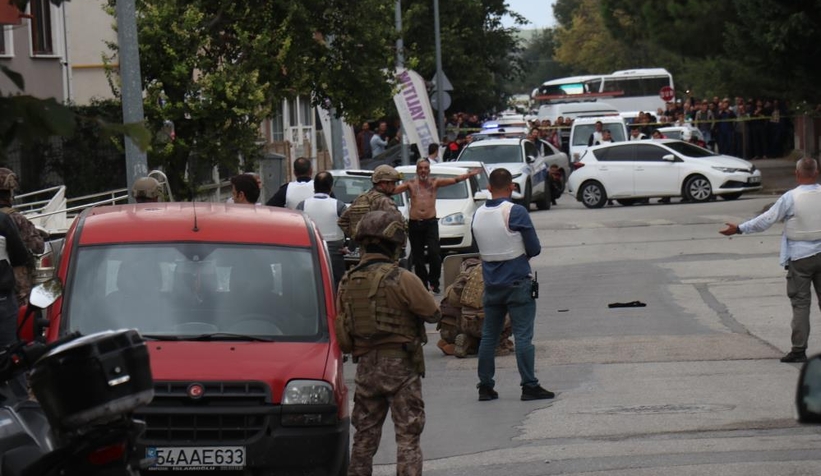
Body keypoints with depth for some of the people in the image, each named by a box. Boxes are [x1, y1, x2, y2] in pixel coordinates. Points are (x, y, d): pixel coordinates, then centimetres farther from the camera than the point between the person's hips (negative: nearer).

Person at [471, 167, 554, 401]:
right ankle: (529, 386, -3)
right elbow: (534, 248, -9)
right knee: (523, 336, -2)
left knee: (488, 336, 11)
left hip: (491, 284, 5)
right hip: (517, 283, -5)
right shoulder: (516, 213, -14)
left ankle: (485, 386, 13)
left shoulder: (478, 215, 3)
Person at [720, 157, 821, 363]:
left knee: (800, 303, 2)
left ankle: (799, 349, 0)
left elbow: (766, 220, -8)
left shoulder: (790, 198, -13)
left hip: (800, 256, -3)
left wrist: (739, 229, 2)